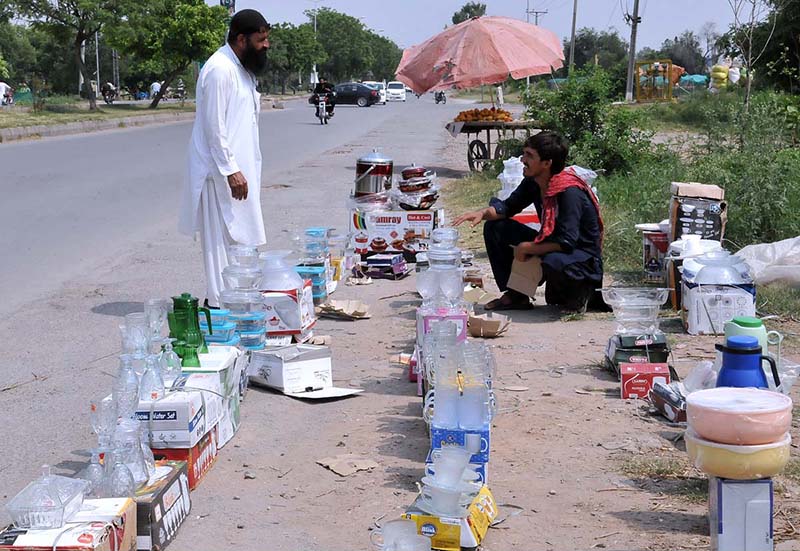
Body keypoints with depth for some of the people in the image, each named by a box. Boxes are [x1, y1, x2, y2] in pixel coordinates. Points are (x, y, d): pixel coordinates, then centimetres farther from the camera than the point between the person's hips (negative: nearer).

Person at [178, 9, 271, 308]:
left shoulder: (243, 69, 15)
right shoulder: (219, 70, -16)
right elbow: (214, 127, -19)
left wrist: (241, 168, 18)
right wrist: (231, 171, -21)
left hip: (238, 167, 10)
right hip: (221, 171, -10)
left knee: (239, 236, 12)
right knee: (222, 238, -6)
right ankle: (219, 303, -1)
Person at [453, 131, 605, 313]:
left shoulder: (570, 192, -29)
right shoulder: (533, 182, -5)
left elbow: (566, 242, -33)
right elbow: (508, 206, 8)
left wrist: (526, 248, -24)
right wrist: (483, 213, -13)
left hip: (583, 257, -8)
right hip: (552, 244, 8)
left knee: (554, 263, -43)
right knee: (494, 227, 0)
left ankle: (580, 291, -7)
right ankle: (516, 295, 5)